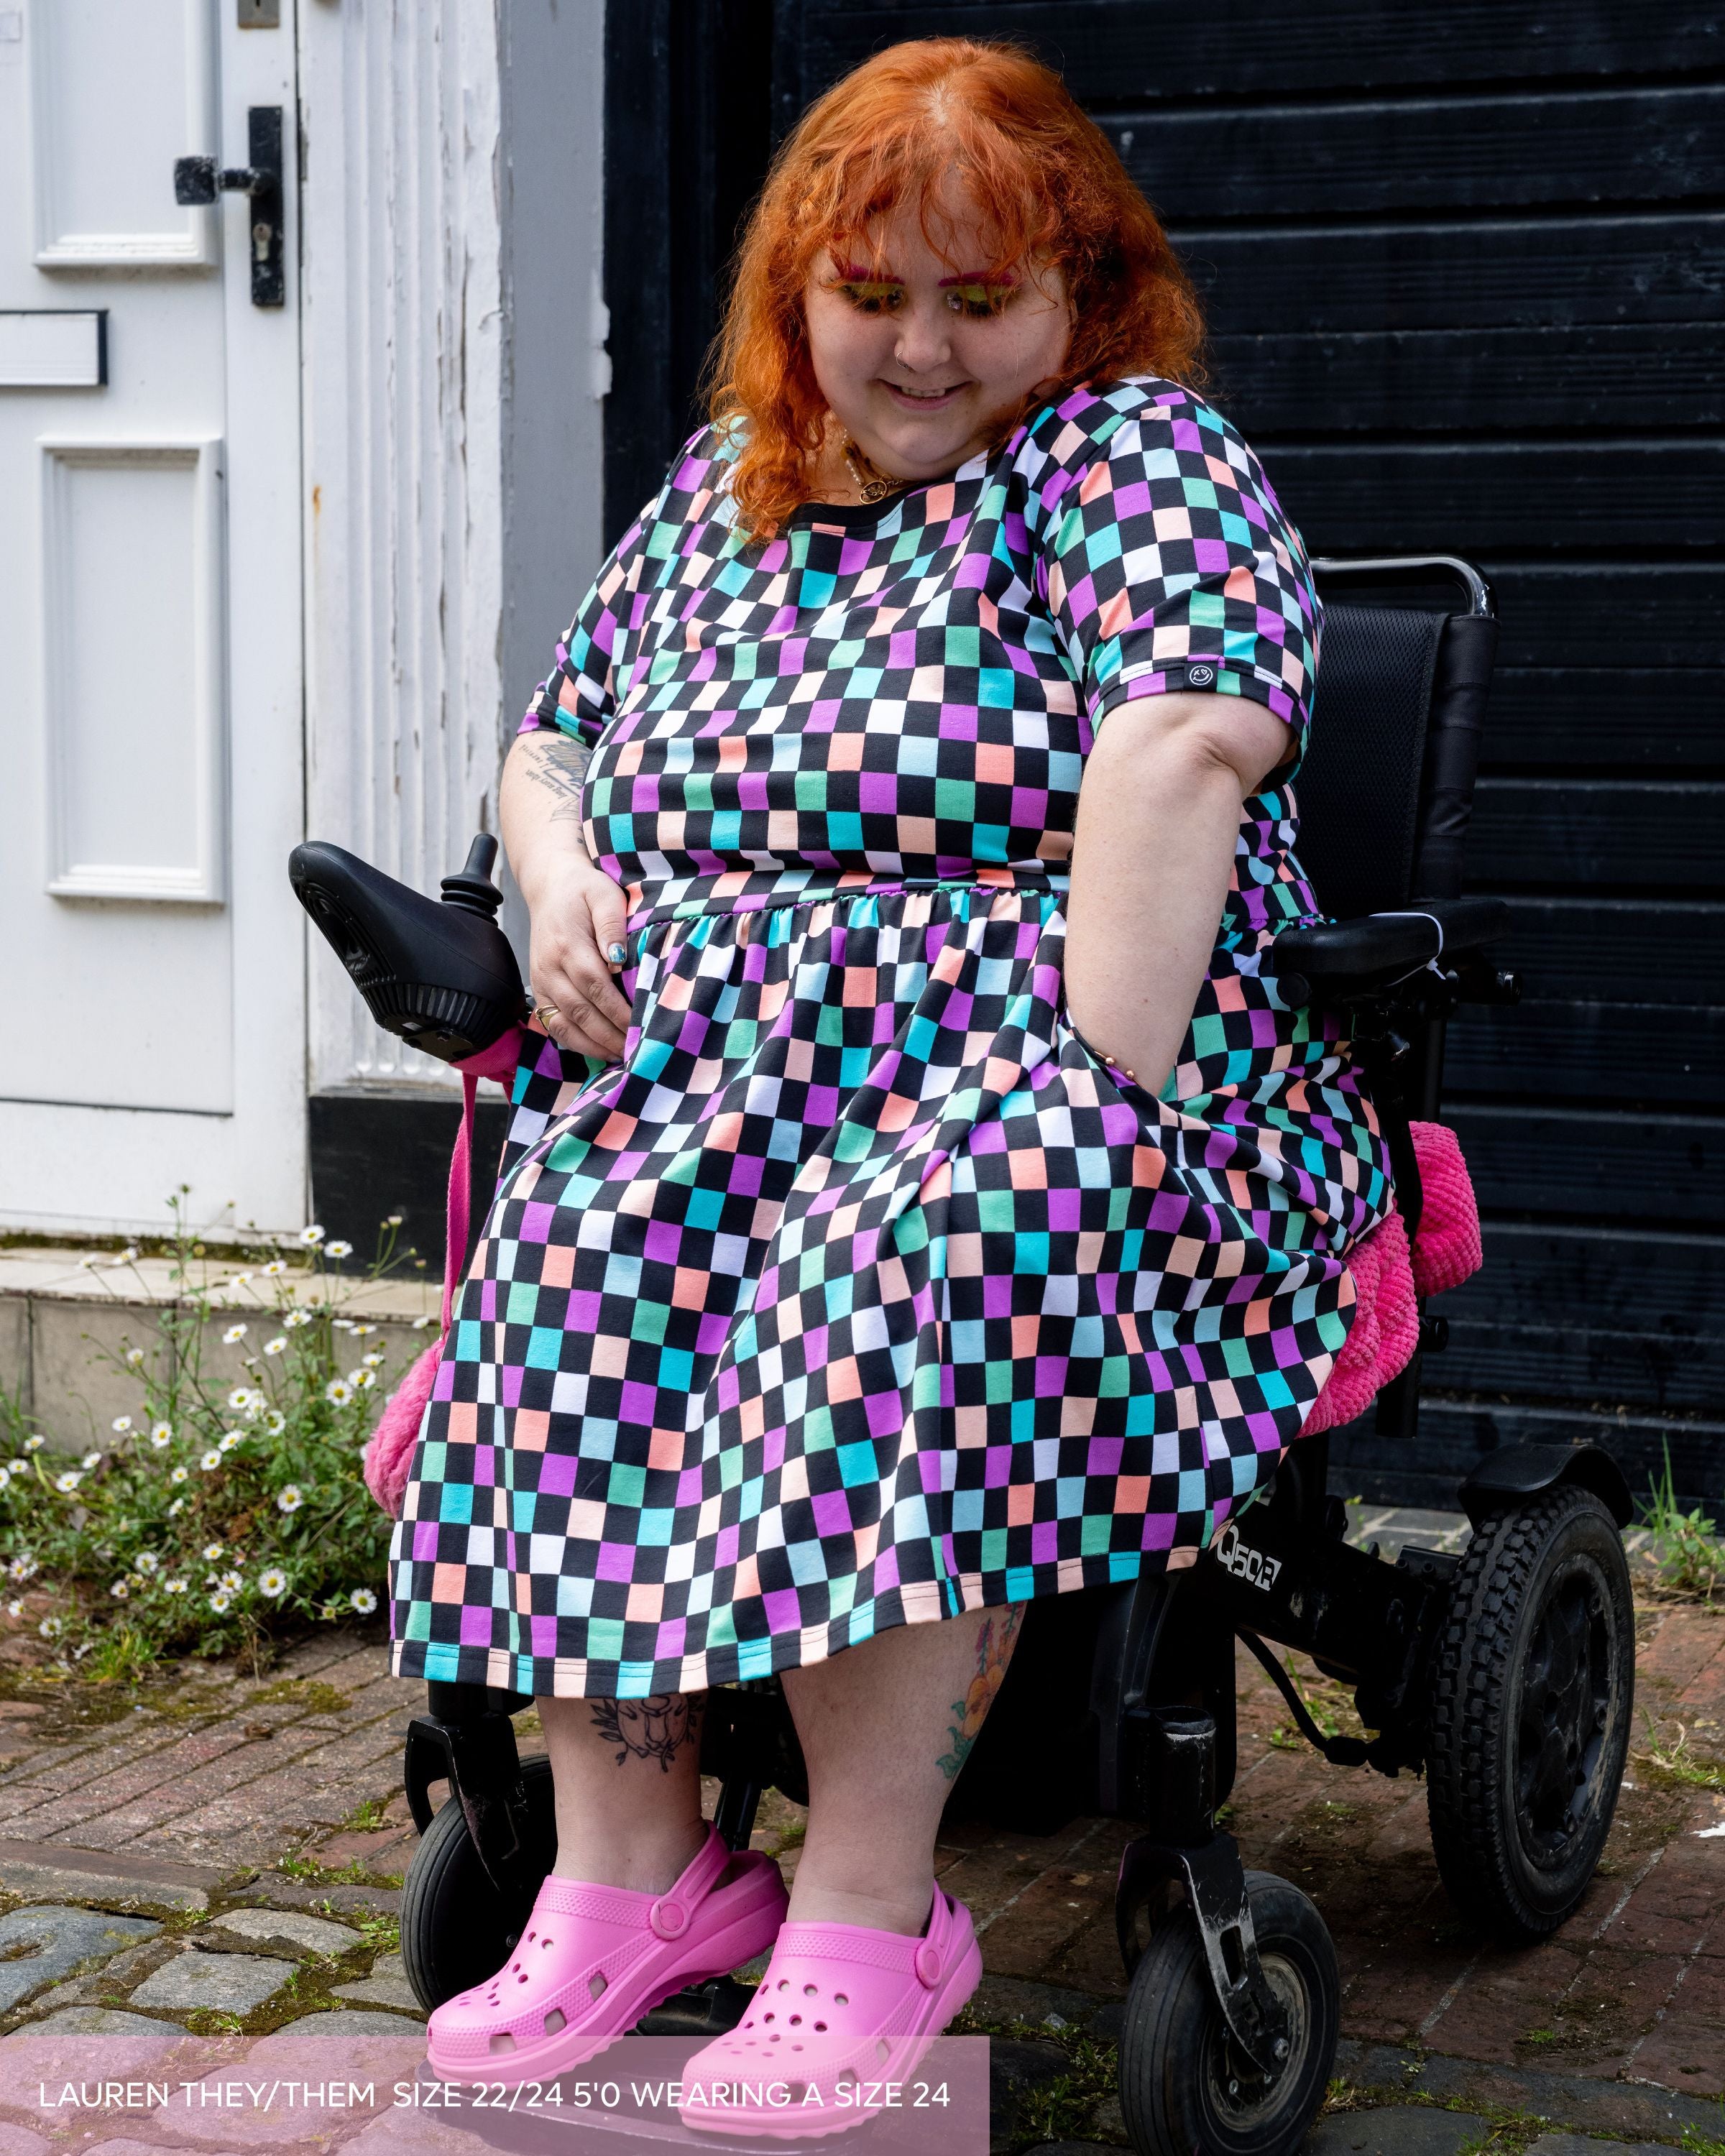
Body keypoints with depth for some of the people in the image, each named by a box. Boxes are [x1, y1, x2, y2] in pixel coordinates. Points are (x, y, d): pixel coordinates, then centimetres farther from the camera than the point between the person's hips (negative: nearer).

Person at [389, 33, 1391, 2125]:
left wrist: (1107, 1084, -28)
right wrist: (561, 880, 4)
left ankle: (869, 1912, -26)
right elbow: (553, 744, 28)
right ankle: (627, 1859, -19)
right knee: (568, 1248, -26)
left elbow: (1183, 734, -19)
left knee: (918, 1258, -36)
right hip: (710, 1069, 5)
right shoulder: (713, 488, 19)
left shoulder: (1129, 455, -1)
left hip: (1065, 1072, -5)